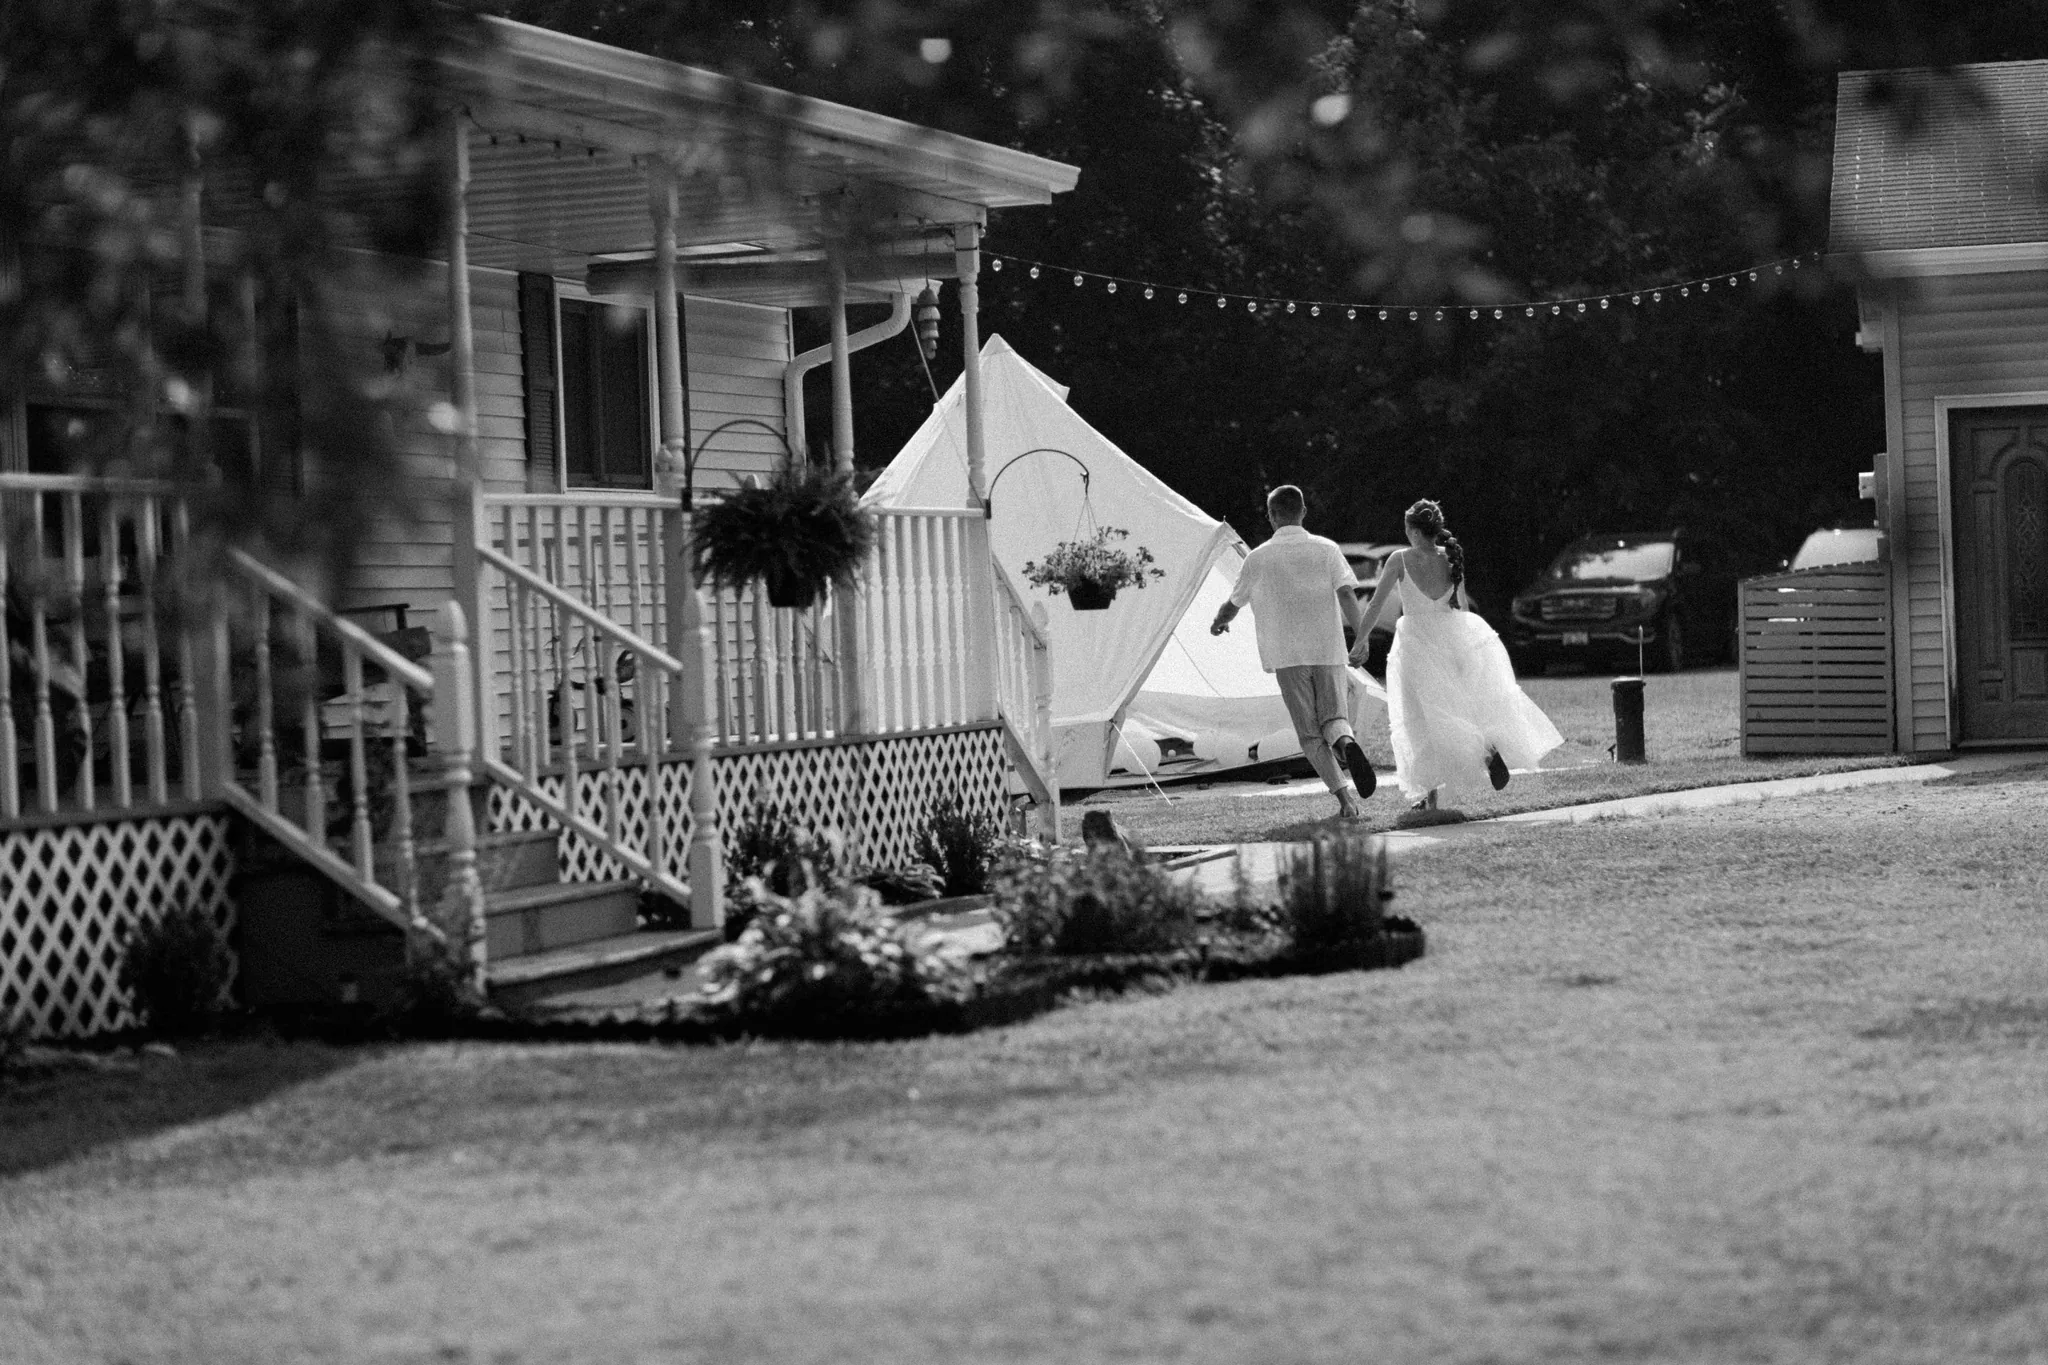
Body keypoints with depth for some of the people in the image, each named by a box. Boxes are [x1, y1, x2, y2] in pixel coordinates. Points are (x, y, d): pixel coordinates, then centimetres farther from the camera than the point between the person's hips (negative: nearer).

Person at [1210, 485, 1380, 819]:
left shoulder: (1258, 557, 3)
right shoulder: (1327, 549, 4)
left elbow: (1234, 604, 13)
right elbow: (1347, 593, -8)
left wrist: (1218, 622, 34)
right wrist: (1362, 638, -9)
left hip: (1287, 655, -1)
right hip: (1329, 650, 1)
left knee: (1309, 732, 4)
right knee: (1334, 716, 10)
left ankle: (1344, 797, -11)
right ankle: (1347, 742, -28)